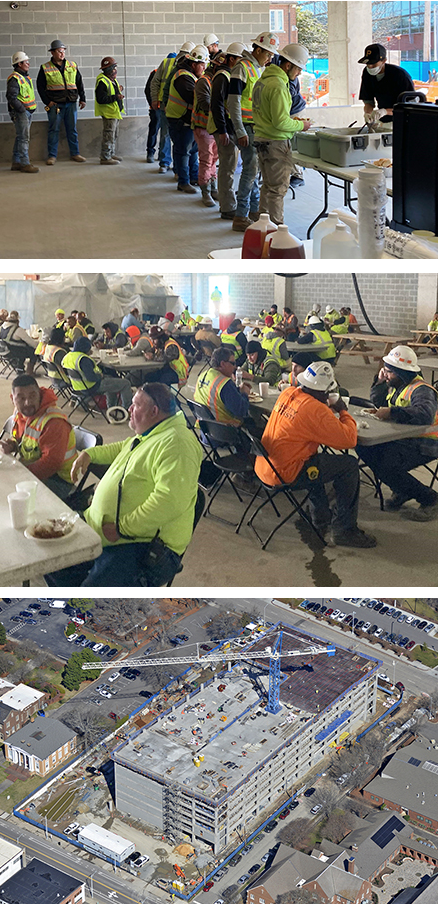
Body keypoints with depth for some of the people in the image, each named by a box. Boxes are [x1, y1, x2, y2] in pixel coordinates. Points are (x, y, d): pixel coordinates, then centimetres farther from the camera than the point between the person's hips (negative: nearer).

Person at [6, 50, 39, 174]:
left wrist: (30, 110, 16)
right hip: (19, 112, -10)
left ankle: (16, 162, 18)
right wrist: (22, 110, -20)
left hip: (27, 112, 10)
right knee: (24, 138, -13)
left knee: (21, 137, 12)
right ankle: (25, 164, -14)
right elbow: (11, 97, -20)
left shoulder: (26, 77, 17)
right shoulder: (14, 78, -14)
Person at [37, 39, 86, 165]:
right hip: (55, 104, -3)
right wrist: (47, 102, -6)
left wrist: (82, 99, 9)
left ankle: (75, 153, 14)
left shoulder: (72, 66, 10)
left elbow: (79, 83, 16)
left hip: (71, 103, 3)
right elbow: (40, 86, 2)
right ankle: (52, 156, 3)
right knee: (54, 129, -2)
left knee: (72, 129, 7)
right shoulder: (45, 68, 0)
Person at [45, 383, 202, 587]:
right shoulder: (145, 436, 16)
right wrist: (90, 453, 25)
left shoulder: (176, 443, -19)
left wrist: (122, 528, -26)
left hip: (145, 544, -10)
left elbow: (169, 501, -31)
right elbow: (121, 448, 42)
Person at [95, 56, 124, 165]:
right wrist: (115, 97, -25)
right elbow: (101, 99, -26)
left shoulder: (113, 80, 12)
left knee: (114, 135, 18)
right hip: (108, 113, -10)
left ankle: (111, 154, 29)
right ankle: (105, 157, -3)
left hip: (115, 111, 10)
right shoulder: (102, 82, -19)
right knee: (109, 135, -8)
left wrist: (119, 90, 6)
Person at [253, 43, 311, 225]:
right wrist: (301, 125, -8)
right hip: (276, 143, -10)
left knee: (268, 186, 18)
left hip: (261, 139, 10)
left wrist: (290, 119, 15)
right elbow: (281, 122, -23)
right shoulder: (278, 85, -20)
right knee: (278, 188, -3)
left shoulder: (262, 80, 12)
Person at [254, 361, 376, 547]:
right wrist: (343, 412, -1)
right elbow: (349, 439, -18)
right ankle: (344, 530, 5)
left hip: (264, 467, 9)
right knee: (349, 465, -3)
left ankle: (321, 521, 42)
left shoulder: (287, 394, 4)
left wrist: (329, 408, 14)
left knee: (315, 461, 36)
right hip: (284, 475, -9)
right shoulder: (316, 410, -22)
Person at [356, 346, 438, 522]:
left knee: (387, 467, -28)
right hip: (401, 439, 9)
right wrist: (380, 382, 4)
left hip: (423, 445, -9)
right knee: (364, 447, -7)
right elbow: (376, 403, 21)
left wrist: (391, 413, -38)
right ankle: (402, 491, 5)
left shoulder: (421, 390, -18)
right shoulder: (396, 384, 11)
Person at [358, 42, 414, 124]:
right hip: (382, 121, 5)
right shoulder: (367, 73, 1)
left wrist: (386, 111, -34)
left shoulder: (401, 75, -17)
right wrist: (367, 113, -18)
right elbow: (368, 102, 7)